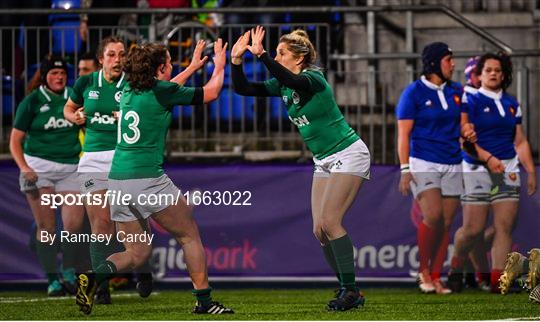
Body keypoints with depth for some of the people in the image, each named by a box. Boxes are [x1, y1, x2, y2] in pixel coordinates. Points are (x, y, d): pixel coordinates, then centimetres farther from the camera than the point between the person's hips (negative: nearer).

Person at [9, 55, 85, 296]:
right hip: (39, 167, -2)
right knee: (46, 227, -5)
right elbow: (15, 140, 1)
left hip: (70, 167, 2)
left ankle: (69, 274, 15)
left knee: (74, 225, -5)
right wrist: (24, 167, -14)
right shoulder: (32, 102, 0)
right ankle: (52, 280, -1)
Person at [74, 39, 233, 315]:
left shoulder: (129, 92, 15)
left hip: (117, 181, 7)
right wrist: (219, 66, 25)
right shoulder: (161, 91, -5)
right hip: (148, 180, -7)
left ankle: (93, 278, -14)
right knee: (189, 236, 9)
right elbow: (210, 93, 7)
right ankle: (204, 301, 8)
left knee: (138, 252, 12)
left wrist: (193, 67, 46)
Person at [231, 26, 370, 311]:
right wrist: (236, 60, -14)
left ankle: (351, 291, -13)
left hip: (348, 155, -9)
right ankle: (347, 290, 11)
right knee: (320, 230, 2)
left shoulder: (313, 79, -19)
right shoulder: (282, 85, 4)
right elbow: (242, 89, 1)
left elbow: (293, 81, -42)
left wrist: (261, 55, -47)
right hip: (324, 161, 9)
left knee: (329, 221, -18)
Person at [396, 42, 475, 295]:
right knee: (433, 216, -20)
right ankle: (423, 269, -2)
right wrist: (405, 169, -13)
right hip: (423, 164, -5)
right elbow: (404, 133, -5)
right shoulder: (414, 92, -3)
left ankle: (436, 278, 5)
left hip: (453, 165, 5)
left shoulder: (456, 91, 12)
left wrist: (467, 131, -2)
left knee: (446, 223, 1)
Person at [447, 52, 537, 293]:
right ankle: (456, 265, 20)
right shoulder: (471, 102, -1)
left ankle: (498, 279, -7)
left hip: (508, 170, 5)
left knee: (505, 227, -6)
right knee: (473, 228, -6)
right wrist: (488, 158, -22)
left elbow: (520, 142, 18)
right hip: (477, 170, -5)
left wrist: (531, 171, 10)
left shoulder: (511, 104, 16)